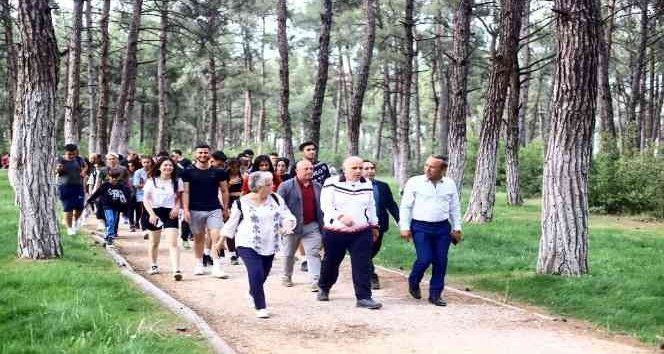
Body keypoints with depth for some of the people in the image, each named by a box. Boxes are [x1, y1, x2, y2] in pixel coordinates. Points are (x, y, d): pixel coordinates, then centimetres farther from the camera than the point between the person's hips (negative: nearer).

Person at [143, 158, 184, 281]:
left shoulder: (177, 182, 1)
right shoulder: (151, 181, -1)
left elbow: (179, 197, 9)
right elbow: (146, 199, -3)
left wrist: (177, 207, -12)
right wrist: (151, 214, -16)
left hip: (170, 213, -1)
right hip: (154, 212, 1)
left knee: (173, 243, -14)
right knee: (154, 242, 17)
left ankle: (176, 270, -22)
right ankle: (153, 266, 37)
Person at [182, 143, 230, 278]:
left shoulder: (218, 172, 4)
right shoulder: (188, 172, 1)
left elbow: (224, 191, 10)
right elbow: (186, 192, -1)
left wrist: (225, 209, 9)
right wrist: (186, 210, -9)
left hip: (214, 210, 0)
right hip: (195, 210, 0)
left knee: (216, 237, -9)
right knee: (198, 237, 11)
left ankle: (217, 267, -9)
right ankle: (199, 264, 25)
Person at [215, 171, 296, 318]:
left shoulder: (276, 199, 3)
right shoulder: (242, 203, -5)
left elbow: (287, 216, 5)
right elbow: (231, 224, 5)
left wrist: (287, 225, -18)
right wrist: (221, 242, 9)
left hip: (269, 246, 4)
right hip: (248, 245, -4)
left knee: (262, 276, 11)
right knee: (256, 274, -17)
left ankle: (253, 294, 42)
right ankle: (260, 308, -6)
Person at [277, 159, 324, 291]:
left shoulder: (317, 187, 10)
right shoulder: (286, 186, -5)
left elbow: (321, 207, 15)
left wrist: (322, 224, 11)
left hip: (312, 226, 2)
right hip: (292, 226, -2)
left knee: (314, 253, -8)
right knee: (289, 254, 14)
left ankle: (316, 281, -12)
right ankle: (287, 277, 34)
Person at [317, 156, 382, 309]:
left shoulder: (367, 184, 7)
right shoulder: (332, 183, -8)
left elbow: (371, 207, 18)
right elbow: (326, 206, -17)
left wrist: (374, 226, 21)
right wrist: (340, 216, -32)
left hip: (361, 233, 2)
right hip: (335, 232, -2)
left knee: (363, 266, -8)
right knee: (331, 263, 15)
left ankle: (364, 297, -5)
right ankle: (324, 288, 39)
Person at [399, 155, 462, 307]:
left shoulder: (450, 184, 6)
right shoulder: (414, 182, -3)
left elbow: (455, 208, 14)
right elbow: (405, 206, 0)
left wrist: (457, 227, 10)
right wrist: (405, 227, -4)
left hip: (443, 227, 3)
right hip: (420, 227, -3)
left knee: (441, 261, 1)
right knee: (424, 259, -11)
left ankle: (435, 294, 14)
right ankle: (413, 282, 19)